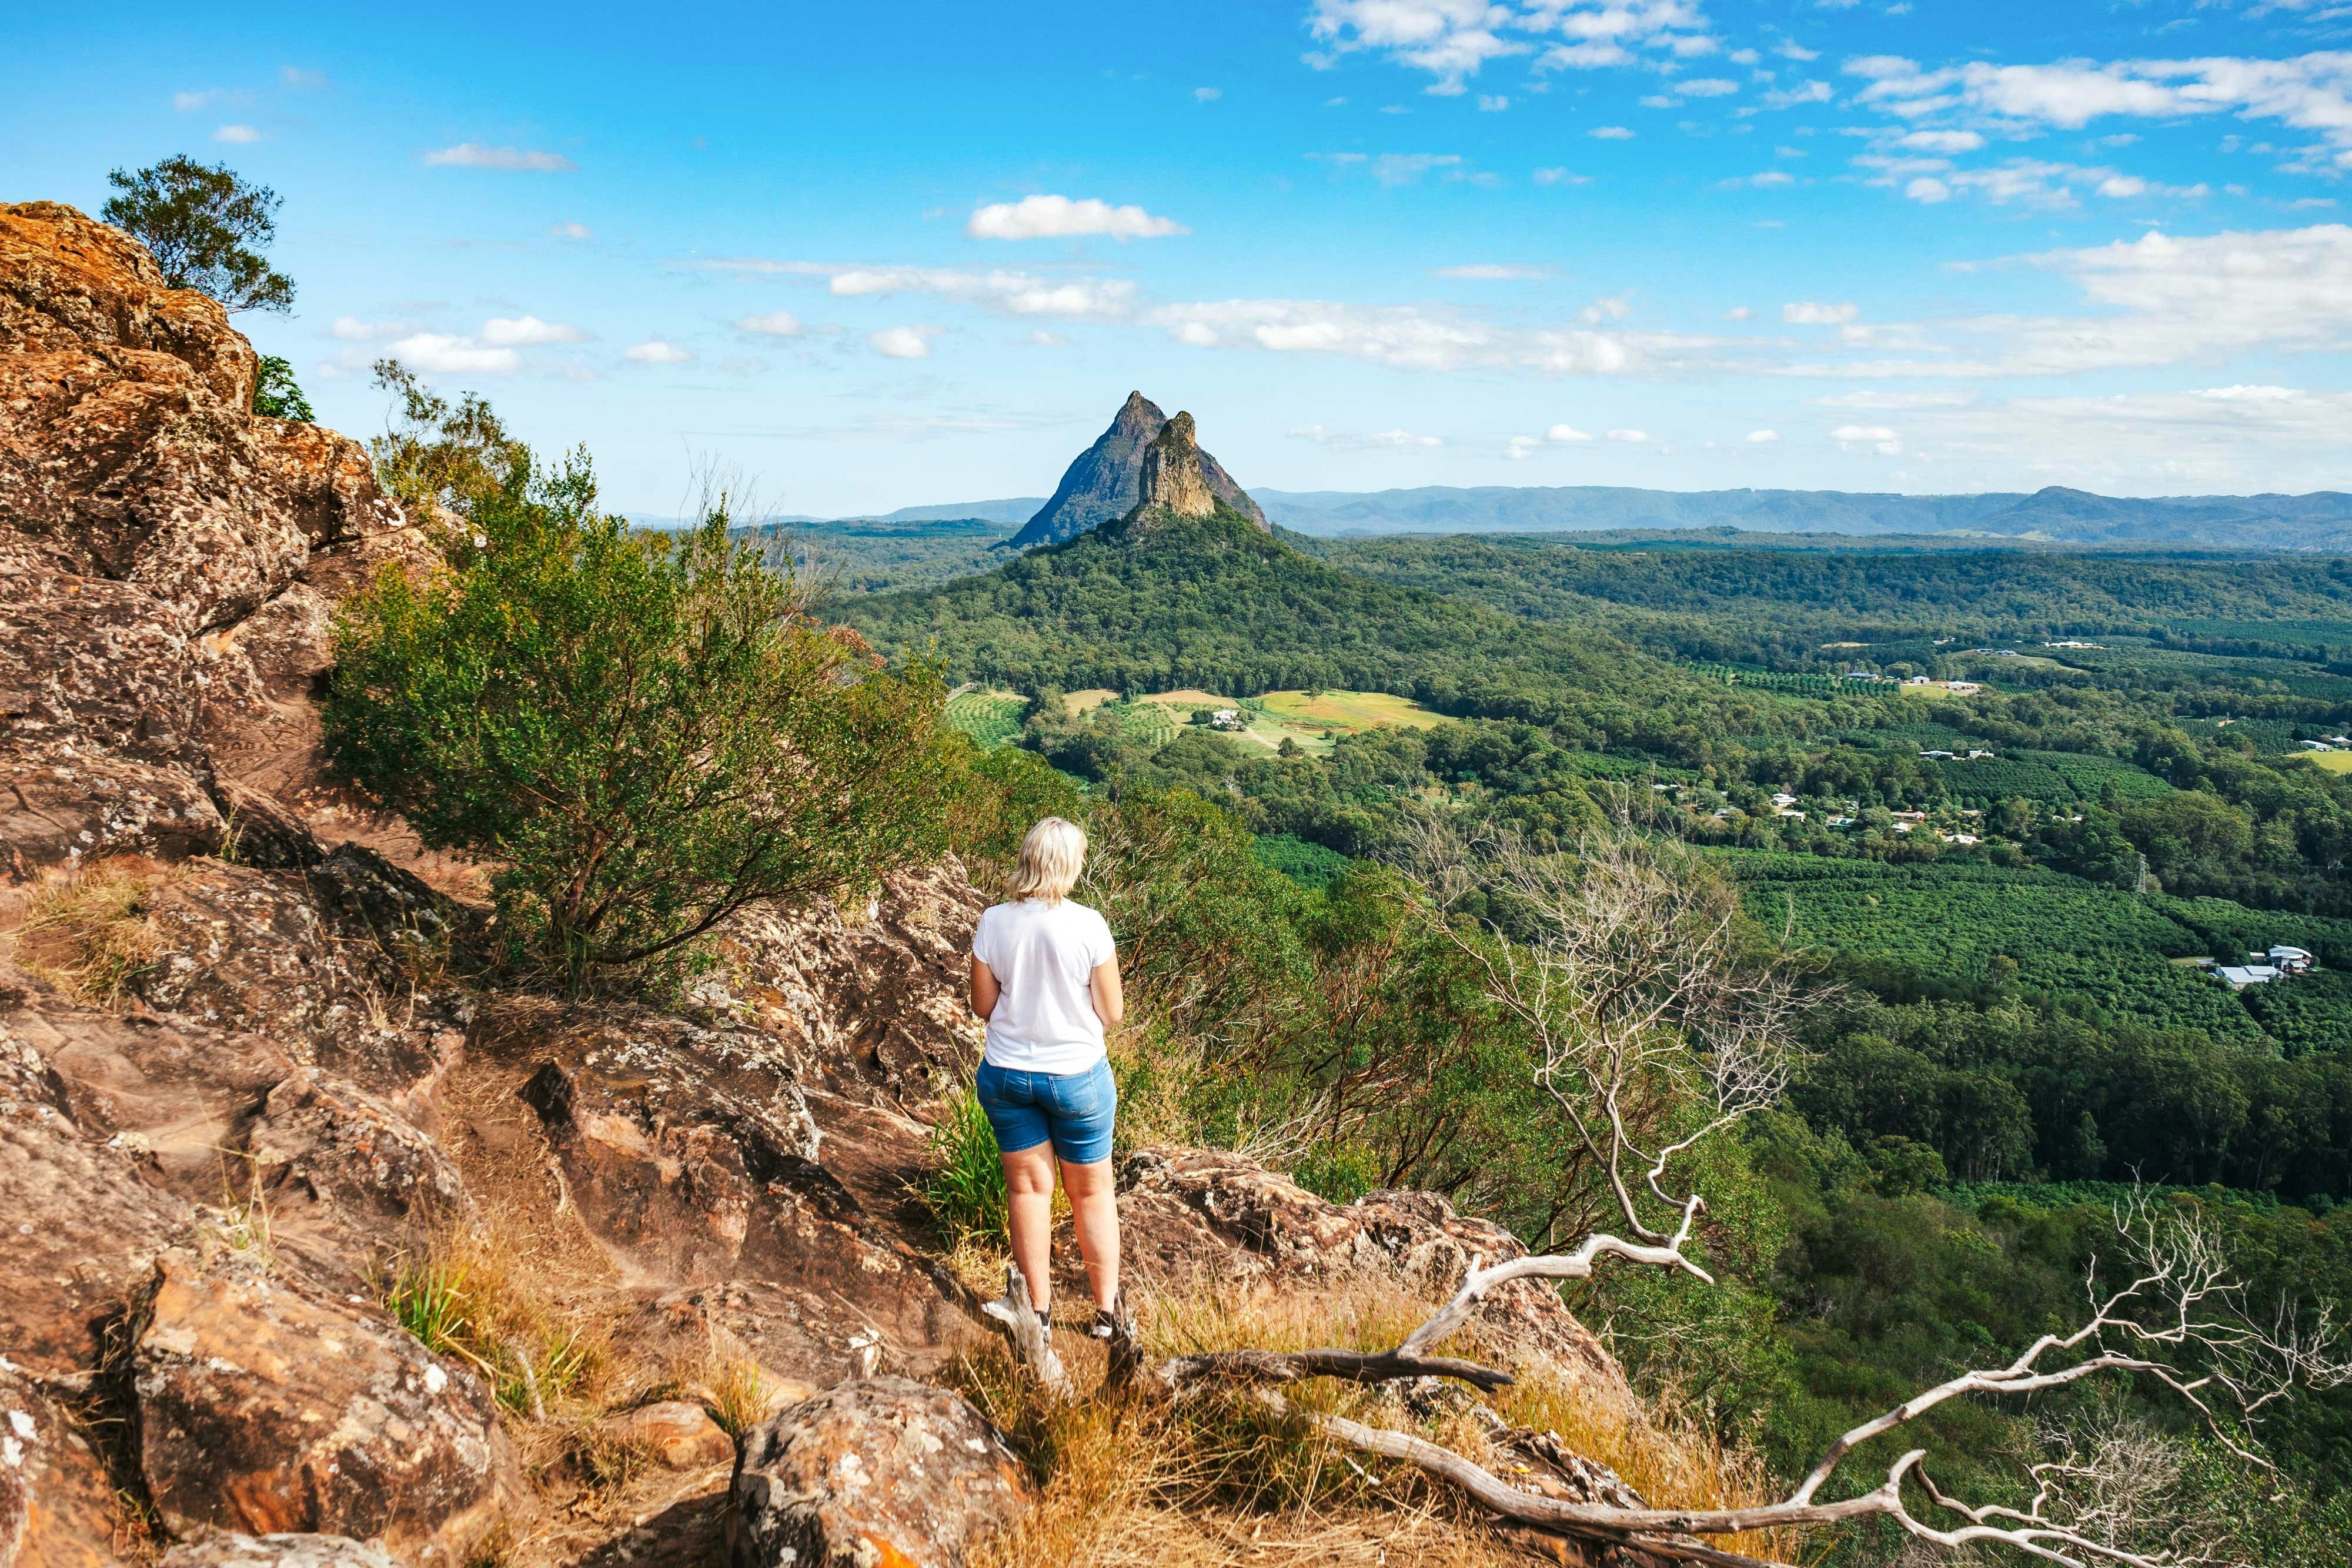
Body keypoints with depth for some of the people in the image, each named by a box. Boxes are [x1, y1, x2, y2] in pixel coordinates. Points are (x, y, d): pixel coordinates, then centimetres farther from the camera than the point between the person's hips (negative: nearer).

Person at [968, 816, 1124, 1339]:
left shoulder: (993, 923, -9)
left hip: (1006, 1074, 2)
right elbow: (1111, 1013, -10)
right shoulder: (1088, 925, -18)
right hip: (1077, 1075, -2)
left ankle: (1039, 1309, 23)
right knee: (1092, 1191, 15)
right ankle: (1106, 1310, 23)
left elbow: (983, 1005, 0)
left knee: (1028, 1187, 15)